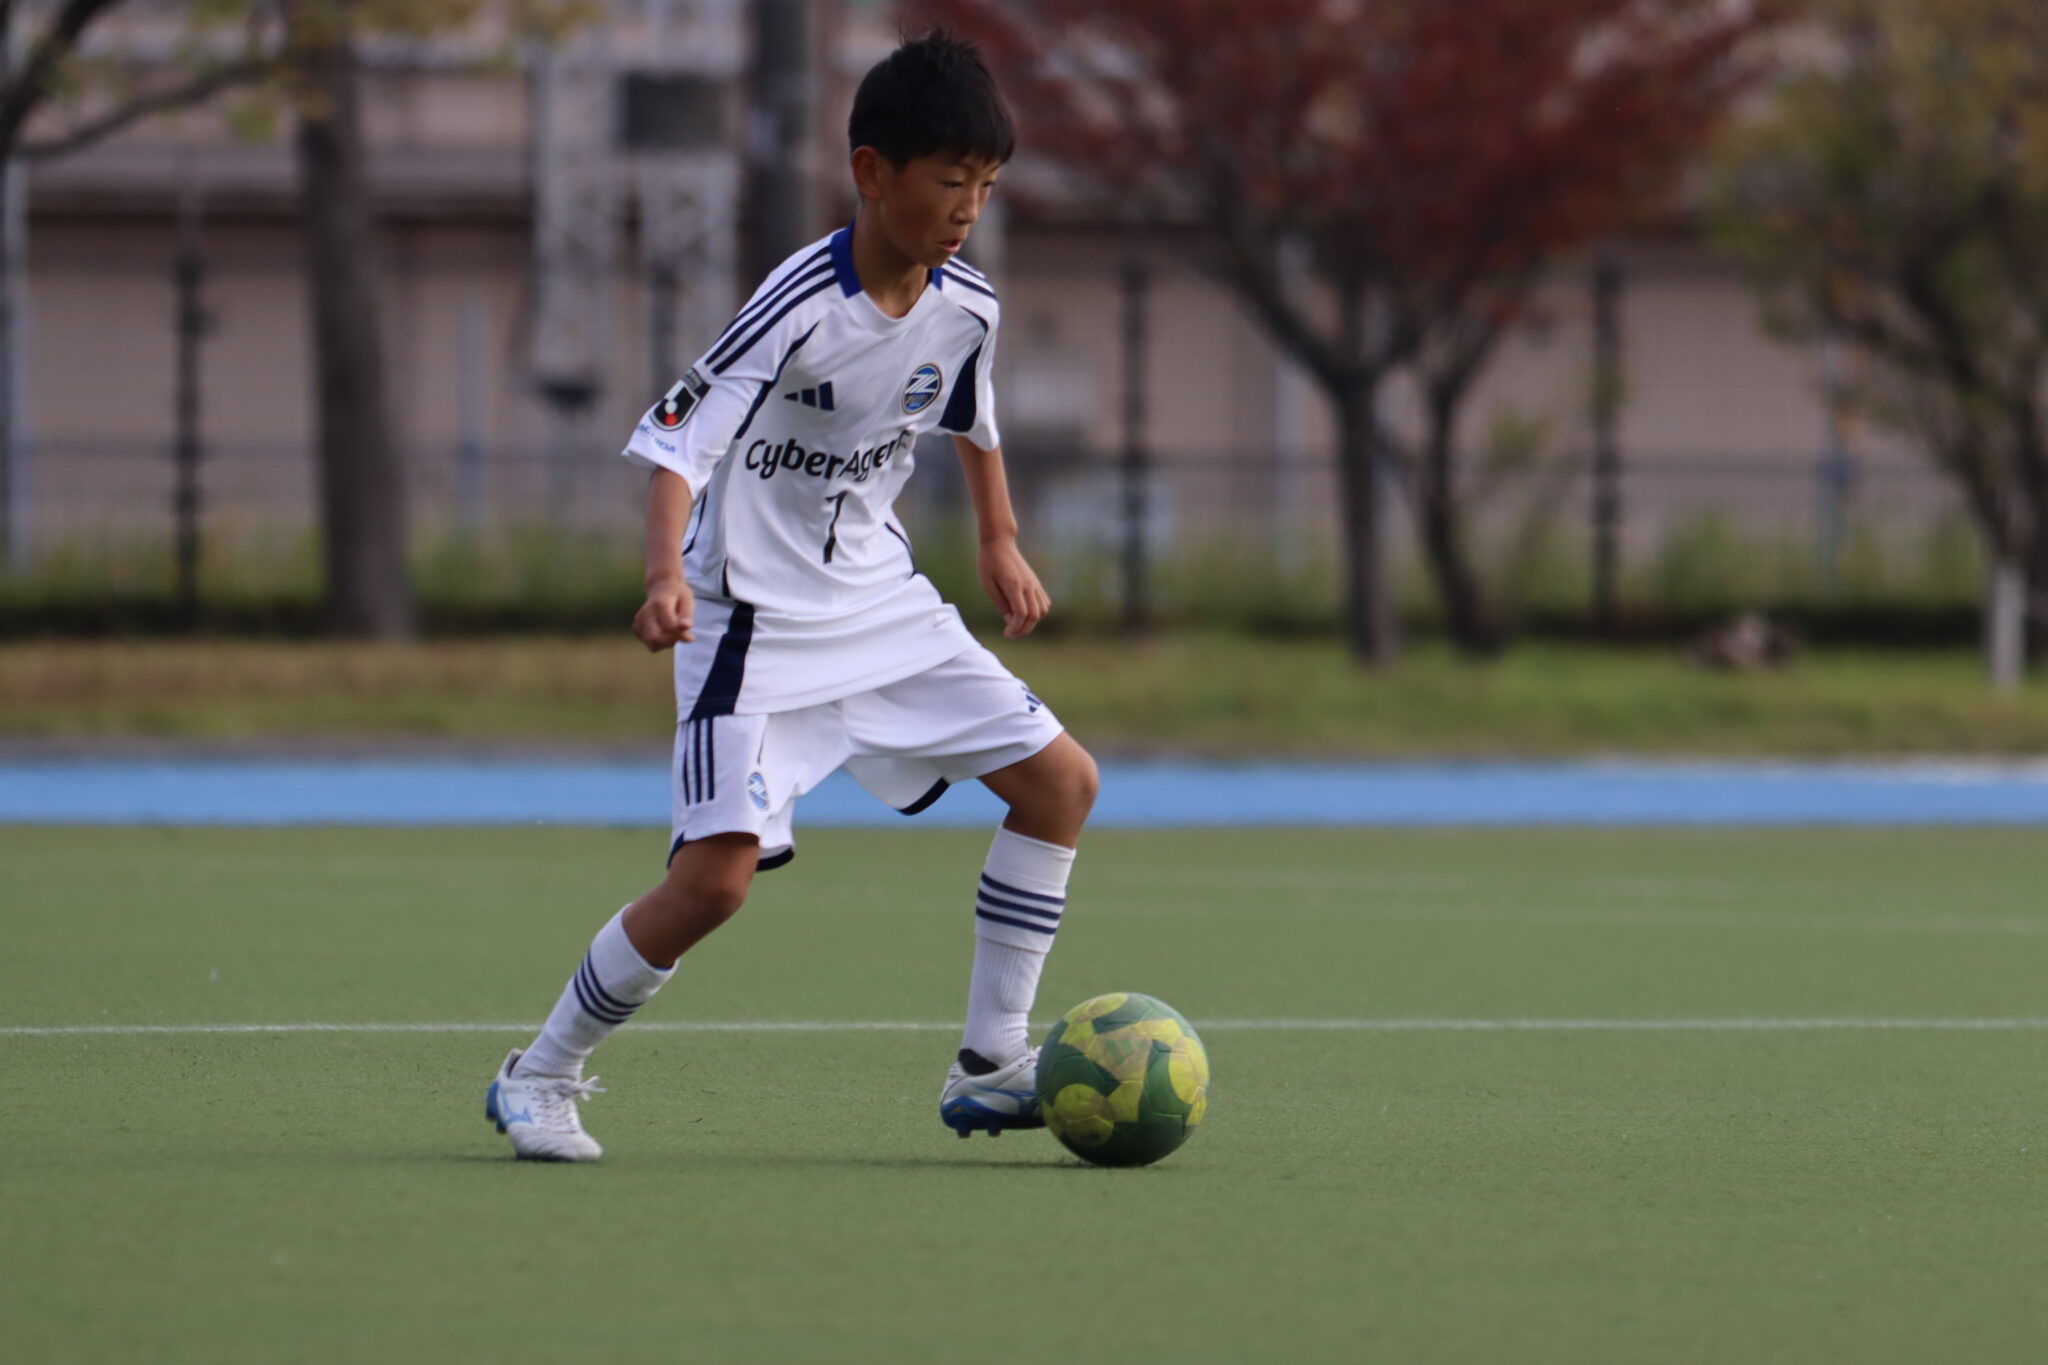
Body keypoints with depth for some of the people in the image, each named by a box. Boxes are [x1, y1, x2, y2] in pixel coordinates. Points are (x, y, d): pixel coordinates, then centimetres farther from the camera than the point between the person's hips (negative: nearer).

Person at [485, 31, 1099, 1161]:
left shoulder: (965, 308, -1)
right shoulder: (798, 306, -23)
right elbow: (677, 441, -28)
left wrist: (1000, 543, 23)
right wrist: (667, 574, -43)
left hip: (883, 604, 7)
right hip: (755, 623, -7)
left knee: (1061, 782, 2)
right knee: (717, 873, -20)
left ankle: (990, 1067, 11)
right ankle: (540, 1079, 0)